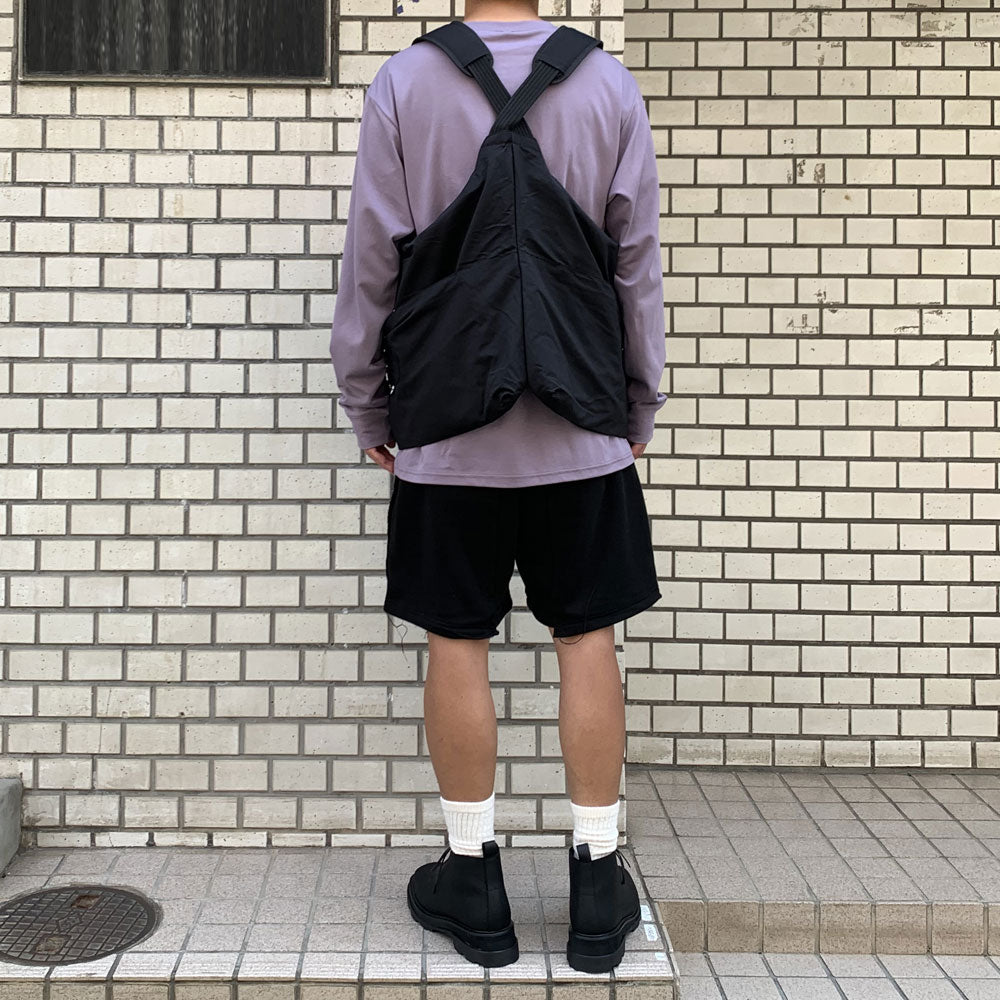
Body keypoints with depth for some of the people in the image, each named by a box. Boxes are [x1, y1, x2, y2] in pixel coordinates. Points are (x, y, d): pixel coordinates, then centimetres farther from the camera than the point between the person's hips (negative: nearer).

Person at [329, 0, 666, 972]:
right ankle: (596, 878, 18)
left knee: (457, 643, 7)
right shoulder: (611, 86, 2)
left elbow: (372, 263, -1)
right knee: (586, 638, 8)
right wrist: (641, 406, 12)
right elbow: (638, 266, 3)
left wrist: (366, 405, 9)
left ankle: (472, 875, 20)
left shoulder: (402, 83, -1)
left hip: (449, 425, -1)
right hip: (581, 427, 1)